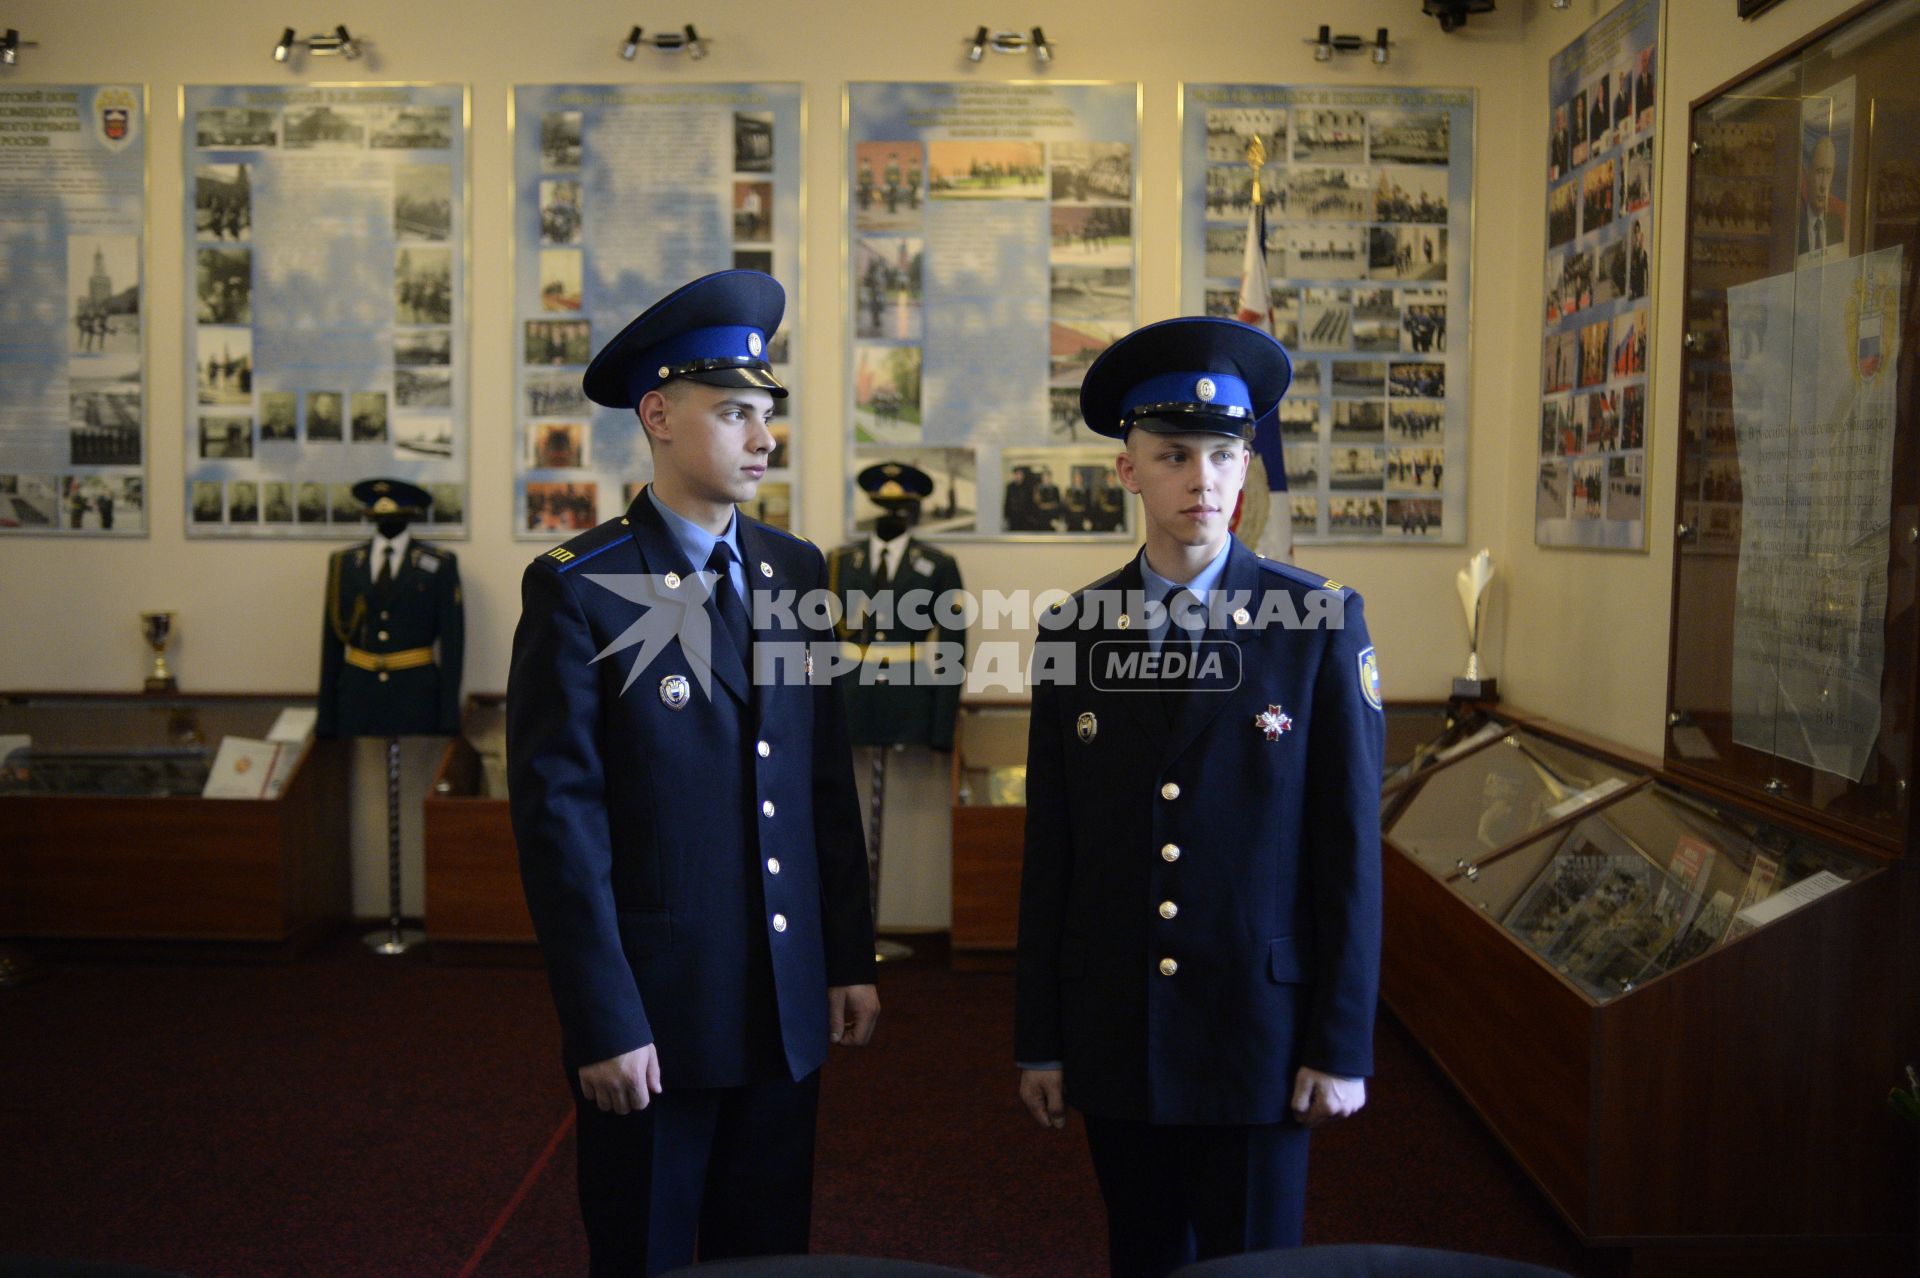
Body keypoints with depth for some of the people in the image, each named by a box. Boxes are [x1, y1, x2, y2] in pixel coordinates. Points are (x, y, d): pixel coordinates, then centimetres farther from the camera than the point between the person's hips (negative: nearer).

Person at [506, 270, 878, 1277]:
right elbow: (557, 815, -13)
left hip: (786, 1008, 5)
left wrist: (849, 959, 9)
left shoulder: (794, 571, 6)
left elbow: (828, 779, 9)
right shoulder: (579, 589, -10)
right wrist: (603, 1024, -14)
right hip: (653, 1010, -5)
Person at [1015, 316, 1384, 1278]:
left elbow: (1350, 844, -6)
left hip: (1259, 1036, -2)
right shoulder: (1078, 633, 2)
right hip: (1115, 1040, 3)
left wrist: (1342, 1044, -7)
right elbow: (1050, 851, 4)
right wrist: (1039, 1039, 4)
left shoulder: (1321, 621, -6)